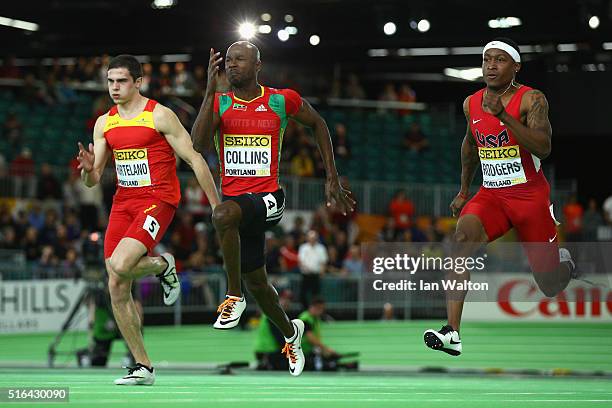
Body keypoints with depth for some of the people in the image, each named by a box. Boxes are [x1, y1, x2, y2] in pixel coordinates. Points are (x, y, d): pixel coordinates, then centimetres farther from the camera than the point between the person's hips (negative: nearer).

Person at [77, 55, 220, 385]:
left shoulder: (160, 116, -7)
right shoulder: (104, 123, 10)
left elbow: (194, 160, -5)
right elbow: (92, 180, 11)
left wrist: (216, 205, -7)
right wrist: (88, 169, -14)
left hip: (157, 201, -6)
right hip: (122, 204, 6)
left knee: (120, 266, -28)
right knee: (117, 289, -1)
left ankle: (163, 266, 7)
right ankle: (143, 367, 8)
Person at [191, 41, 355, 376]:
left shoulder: (281, 100, -1)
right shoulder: (219, 103, 2)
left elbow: (318, 124, 16)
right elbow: (198, 144, -15)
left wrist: (332, 180, 12)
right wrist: (211, 91, -20)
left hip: (267, 198, -4)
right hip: (235, 199, 4)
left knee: (223, 214, -37)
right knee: (255, 282, 14)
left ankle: (234, 296, -22)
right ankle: (290, 332, 43)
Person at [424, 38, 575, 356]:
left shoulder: (531, 100, -11)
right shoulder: (471, 104, 4)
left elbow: (543, 148, -25)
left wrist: (504, 116, -33)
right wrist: (464, 191, 26)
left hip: (531, 196, -3)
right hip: (490, 195, 3)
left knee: (550, 287, 4)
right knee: (464, 234, -31)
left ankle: (564, 261, 46)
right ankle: (452, 333, -37)